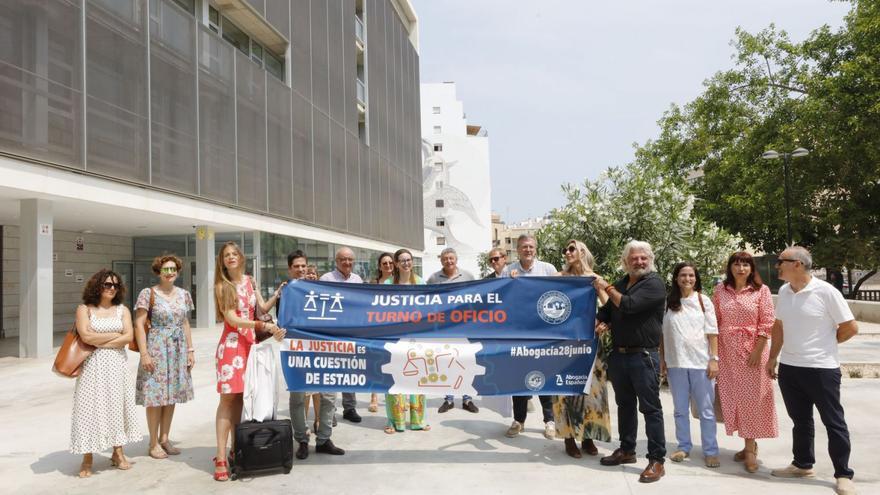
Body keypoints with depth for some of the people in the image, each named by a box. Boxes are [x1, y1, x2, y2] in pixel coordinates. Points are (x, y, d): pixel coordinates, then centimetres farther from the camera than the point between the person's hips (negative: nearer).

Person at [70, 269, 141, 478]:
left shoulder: (122, 310, 7)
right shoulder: (84, 309, 1)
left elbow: (128, 337, -5)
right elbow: (86, 336, -13)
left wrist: (100, 342, -11)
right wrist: (116, 335, -6)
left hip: (116, 363, 2)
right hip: (92, 365, -2)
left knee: (117, 405, 6)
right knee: (90, 407, -2)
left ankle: (118, 453, 15)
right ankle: (87, 458, 7)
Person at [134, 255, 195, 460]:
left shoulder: (184, 294, 9)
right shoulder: (148, 294, -7)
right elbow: (139, 325, -9)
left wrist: (190, 350, 10)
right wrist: (144, 353, -15)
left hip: (178, 350, 5)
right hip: (156, 349, -5)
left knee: (172, 395, 10)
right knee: (156, 396, -1)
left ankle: (164, 439, 22)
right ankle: (154, 443, 10)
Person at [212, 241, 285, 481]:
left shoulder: (249, 281, 12)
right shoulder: (222, 286, -2)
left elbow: (263, 307, 15)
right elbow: (232, 319, -12)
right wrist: (263, 326, -18)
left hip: (251, 343, 5)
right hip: (231, 344, -5)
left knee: (243, 398, 5)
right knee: (228, 398, -8)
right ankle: (221, 458, -7)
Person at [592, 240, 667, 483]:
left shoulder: (654, 283, -9)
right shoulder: (621, 283, 15)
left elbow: (629, 305, -21)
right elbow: (607, 310, 18)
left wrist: (607, 288, -9)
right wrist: (600, 323, -4)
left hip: (643, 356, -7)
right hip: (618, 354, 7)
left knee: (650, 407, -3)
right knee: (625, 404, 16)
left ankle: (657, 460, 3)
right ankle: (626, 450, 29)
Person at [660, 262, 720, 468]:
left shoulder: (704, 301, 1)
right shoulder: (668, 303, 4)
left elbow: (712, 332, 0)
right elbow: (662, 333, 6)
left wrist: (714, 359, -6)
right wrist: (662, 359, 3)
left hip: (701, 362, -1)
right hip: (676, 363, 2)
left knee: (706, 410, 3)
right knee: (680, 409, 11)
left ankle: (710, 451, 11)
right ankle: (683, 446, 22)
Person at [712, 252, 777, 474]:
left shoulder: (761, 290, -2)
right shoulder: (720, 291, 5)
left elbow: (767, 324, -6)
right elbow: (715, 322, 8)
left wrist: (757, 351, -12)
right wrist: (713, 353, 5)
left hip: (753, 349, -3)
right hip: (727, 350, 3)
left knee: (751, 397, -1)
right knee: (732, 396, 6)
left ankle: (750, 449, 8)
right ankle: (750, 444, 21)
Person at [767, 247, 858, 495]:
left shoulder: (826, 291, -15)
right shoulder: (783, 292, 4)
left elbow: (851, 327, -8)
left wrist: (825, 345, 4)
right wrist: (773, 357, 13)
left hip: (821, 368, -6)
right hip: (789, 368, 6)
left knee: (833, 422, 5)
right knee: (800, 420, 17)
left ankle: (843, 475, 17)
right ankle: (803, 465, 31)